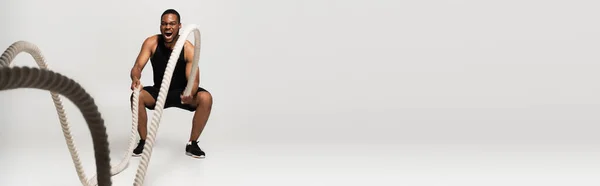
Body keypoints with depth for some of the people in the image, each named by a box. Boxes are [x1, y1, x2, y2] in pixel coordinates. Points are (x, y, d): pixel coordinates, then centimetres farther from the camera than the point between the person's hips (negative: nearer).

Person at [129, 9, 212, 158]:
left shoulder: (188, 49, -20)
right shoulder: (151, 43, -14)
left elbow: (194, 80, -25)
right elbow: (137, 66, -20)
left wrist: (190, 94, -49)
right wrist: (135, 78, -46)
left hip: (182, 92, -1)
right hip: (159, 91, 2)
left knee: (206, 98, -30)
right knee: (137, 96, -29)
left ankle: (192, 144, -14)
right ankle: (143, 141, -11)